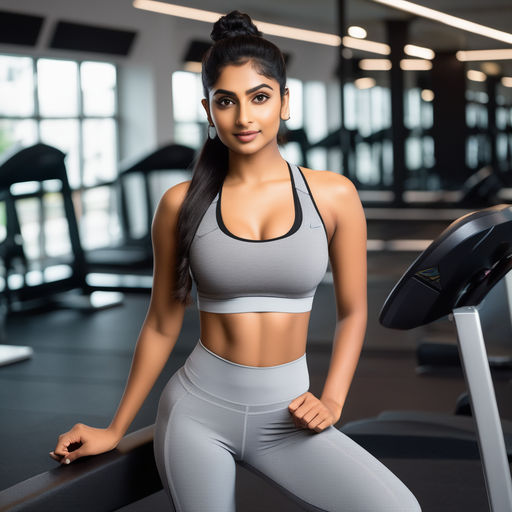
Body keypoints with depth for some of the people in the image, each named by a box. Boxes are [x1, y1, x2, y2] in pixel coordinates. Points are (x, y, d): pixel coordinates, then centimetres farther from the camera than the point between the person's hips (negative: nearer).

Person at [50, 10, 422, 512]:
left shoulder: (333, 196, 0)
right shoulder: (182, 203, -1)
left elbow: (351, 311, 9)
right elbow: (162, 325, 7)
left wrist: (331, 402, -3)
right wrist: (114, 430, 11)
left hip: (286, 414, 0)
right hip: (198, 410, 0)